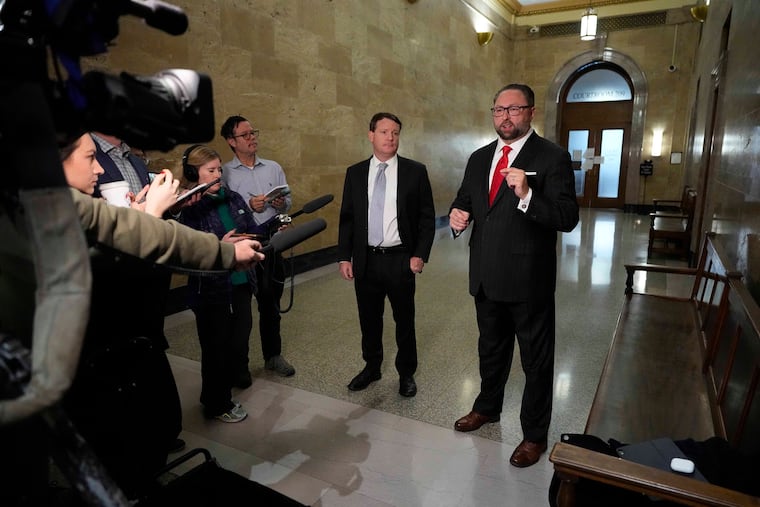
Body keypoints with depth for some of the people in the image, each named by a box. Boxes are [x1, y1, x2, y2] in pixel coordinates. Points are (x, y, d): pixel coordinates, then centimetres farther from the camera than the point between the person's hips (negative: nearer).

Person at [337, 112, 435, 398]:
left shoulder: (415, 171, -2)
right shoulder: (355, 173, 5)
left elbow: (427, 217, -1)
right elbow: (346, 218, 6)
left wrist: (420, 254, -9)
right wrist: (344, 257, 1)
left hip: (401, 260, -2)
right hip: (366, 260, 2)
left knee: (404, 320, 11)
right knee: (369, 319, 15)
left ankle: (406, 373, 31)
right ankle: (372, 367, 37)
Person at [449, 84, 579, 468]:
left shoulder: (552, 157, -10)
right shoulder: (479, 158, 9)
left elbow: (568, 218, -17)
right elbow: (463, 200, 17)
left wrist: (526, 195, -33)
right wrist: (457, 214, -6)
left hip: (529, 280, -5)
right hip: (487, 277, 6)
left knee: (536, 360, 11)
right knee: (491, 350, 24)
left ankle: (534, 434, 32)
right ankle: (487, 407, 48)